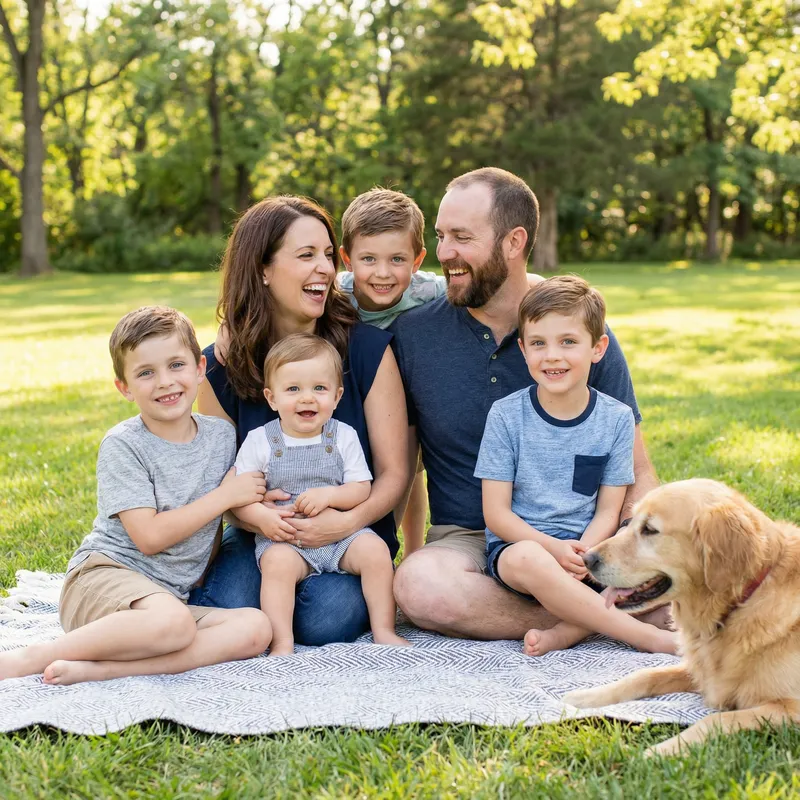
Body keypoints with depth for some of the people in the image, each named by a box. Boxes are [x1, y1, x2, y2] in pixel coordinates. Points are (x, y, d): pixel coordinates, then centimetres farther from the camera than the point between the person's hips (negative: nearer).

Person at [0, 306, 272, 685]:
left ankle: (98, 669, -26)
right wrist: (224, 496, -10)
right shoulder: (122, 444, -7)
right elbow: (150, 536, -15)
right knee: (174, 622, -37)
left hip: (169, 594, 6)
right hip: (103, 576, -5)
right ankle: (31, 658, -20)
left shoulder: (222, 436, 8)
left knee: (256, 628, -23)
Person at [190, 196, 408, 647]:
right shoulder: (222, 366, -2)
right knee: (228, 616, -27)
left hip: (350, 532, -1)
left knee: (326, 621, -30)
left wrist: (347, 522, -26)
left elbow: (394, 472, -6)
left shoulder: (369, 349, -7)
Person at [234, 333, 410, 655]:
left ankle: (383, 629, -10)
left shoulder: (344, 436, 4)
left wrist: (329, 495, -18)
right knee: (277, 562, -32)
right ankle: (281, 644, -26)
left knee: (375, 550, -22)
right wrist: (262, 517, -20)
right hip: (283, 538, -2)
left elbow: (361, 489, 0)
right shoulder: (260, 441, -1)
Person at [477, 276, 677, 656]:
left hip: (587, 546, 3)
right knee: (527, 560, -37)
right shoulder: (506, 415, -3)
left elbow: (608, 511, 2)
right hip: (518, 544, -2)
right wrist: (555, 548, -20)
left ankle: (566, 632, -27)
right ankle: (650, 638, -28)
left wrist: (582, 554, -19)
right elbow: (496, 513, -5)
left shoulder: (616, 418, 2)